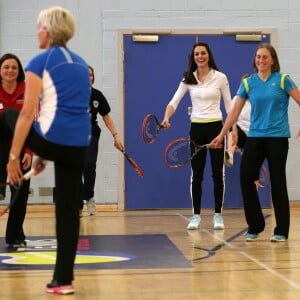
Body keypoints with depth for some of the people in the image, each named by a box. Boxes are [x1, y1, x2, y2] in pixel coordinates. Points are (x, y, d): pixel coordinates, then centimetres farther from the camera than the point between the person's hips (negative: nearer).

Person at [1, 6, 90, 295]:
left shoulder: (40, 62, -4)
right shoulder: (81, 63, 18)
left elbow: (28, 114, -10)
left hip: (52, 141, -6)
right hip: (78, 146, 6)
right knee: (68, 210, 11)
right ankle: (63, 279, 13)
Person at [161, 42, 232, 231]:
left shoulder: (220, 77, -1)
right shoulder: (188, 79, 4)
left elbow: (229, 105, 2)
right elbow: (174, 101, -2)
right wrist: (167, 117, -22)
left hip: (216, 127, -1)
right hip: (196, 128, 2)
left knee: (218, 173, 1)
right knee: (196, 174, 3)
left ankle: (218, 215, 10)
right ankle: (196, 215, 11)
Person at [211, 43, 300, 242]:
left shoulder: (282, 80, -3)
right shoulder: (248, 83, 6)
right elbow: (235, 111, 10)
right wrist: (222, 134, 9)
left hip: (277, 137, -3)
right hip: (255, 137, 3)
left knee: (278, 183, 0)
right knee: (246, 179, -4)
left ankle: (281, 231, 11)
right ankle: (255, 226, 11)